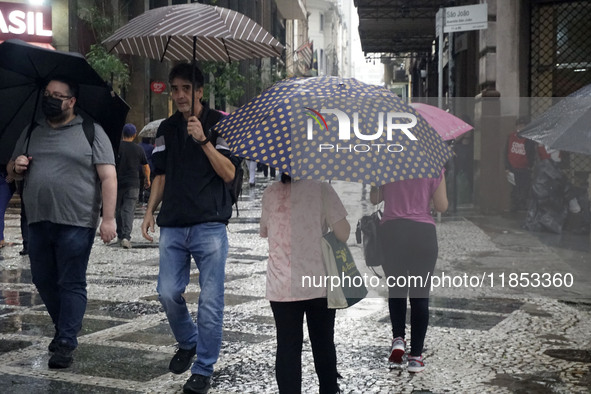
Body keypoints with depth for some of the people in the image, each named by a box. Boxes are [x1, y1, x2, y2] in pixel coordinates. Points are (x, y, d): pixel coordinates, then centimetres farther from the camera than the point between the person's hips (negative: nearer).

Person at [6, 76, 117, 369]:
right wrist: (16, 167, -1)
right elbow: (11, 171, 23)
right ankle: (63, 328, 32)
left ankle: (66, 343, 4)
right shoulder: (31, 133, 14)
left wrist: (108, 218, -14)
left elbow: (108, 177, -6)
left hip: (75, 223, -6)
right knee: (43, 281, 13)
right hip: (38, 223, 6)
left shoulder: (91, 132, -1)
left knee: (72, 284, -1)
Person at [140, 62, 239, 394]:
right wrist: (150, 211, 12)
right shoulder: (167, 128, 14)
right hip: (173, 226, 4)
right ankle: (187, 343, 30)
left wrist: (203, 140, -17)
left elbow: (229, 173, -8)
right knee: (168, 293, 2)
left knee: (210, 300, -2)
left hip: (210, 225, -4)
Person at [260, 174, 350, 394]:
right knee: (323, 343, 15)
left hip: (281, 286, 1)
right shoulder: (321, 189, -7)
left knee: (287, 347, 5)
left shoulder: (270, 193, 3)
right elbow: (343, 234, -11)